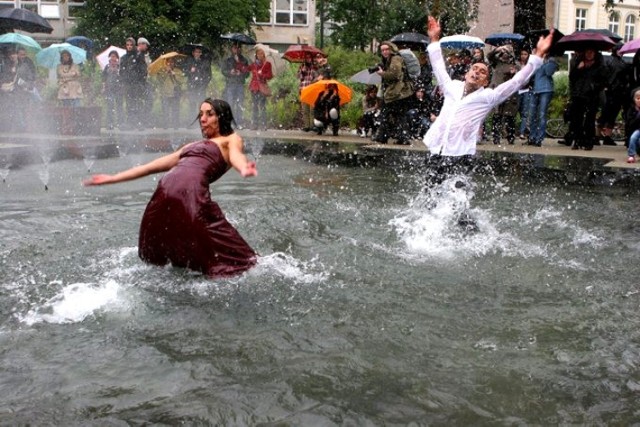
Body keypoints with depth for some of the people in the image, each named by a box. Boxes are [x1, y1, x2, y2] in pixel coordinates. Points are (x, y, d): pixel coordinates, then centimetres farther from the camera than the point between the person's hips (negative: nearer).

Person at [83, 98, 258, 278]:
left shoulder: (231, 140, 15)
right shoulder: (192, 146, 32)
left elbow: (236, 156, -9)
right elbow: (153, 166, 34)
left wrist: (244, 169, -35)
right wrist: (112, 178, 34)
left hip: (191, 194, -7)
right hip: (164, 195, 7)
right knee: (158, 257, 15)